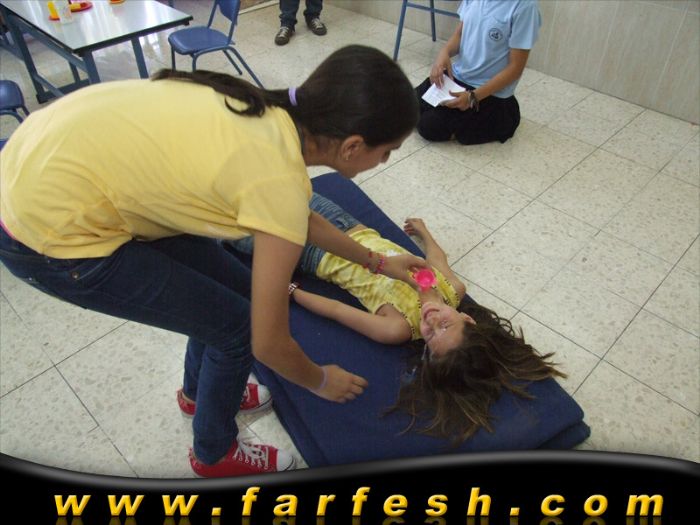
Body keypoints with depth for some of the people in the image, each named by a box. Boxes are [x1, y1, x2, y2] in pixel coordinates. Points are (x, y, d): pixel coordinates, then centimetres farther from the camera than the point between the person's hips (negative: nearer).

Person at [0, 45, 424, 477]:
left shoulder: (273, 114, -2)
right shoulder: (279, 181, -25)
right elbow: (269, 343, -13)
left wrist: (377, 262, 26)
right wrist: (321, 382, 8)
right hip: (49, 234, -8)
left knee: (234, 288, 16)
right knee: (237, 325, 4)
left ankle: (202, 390, 46)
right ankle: (215, 454, 32)